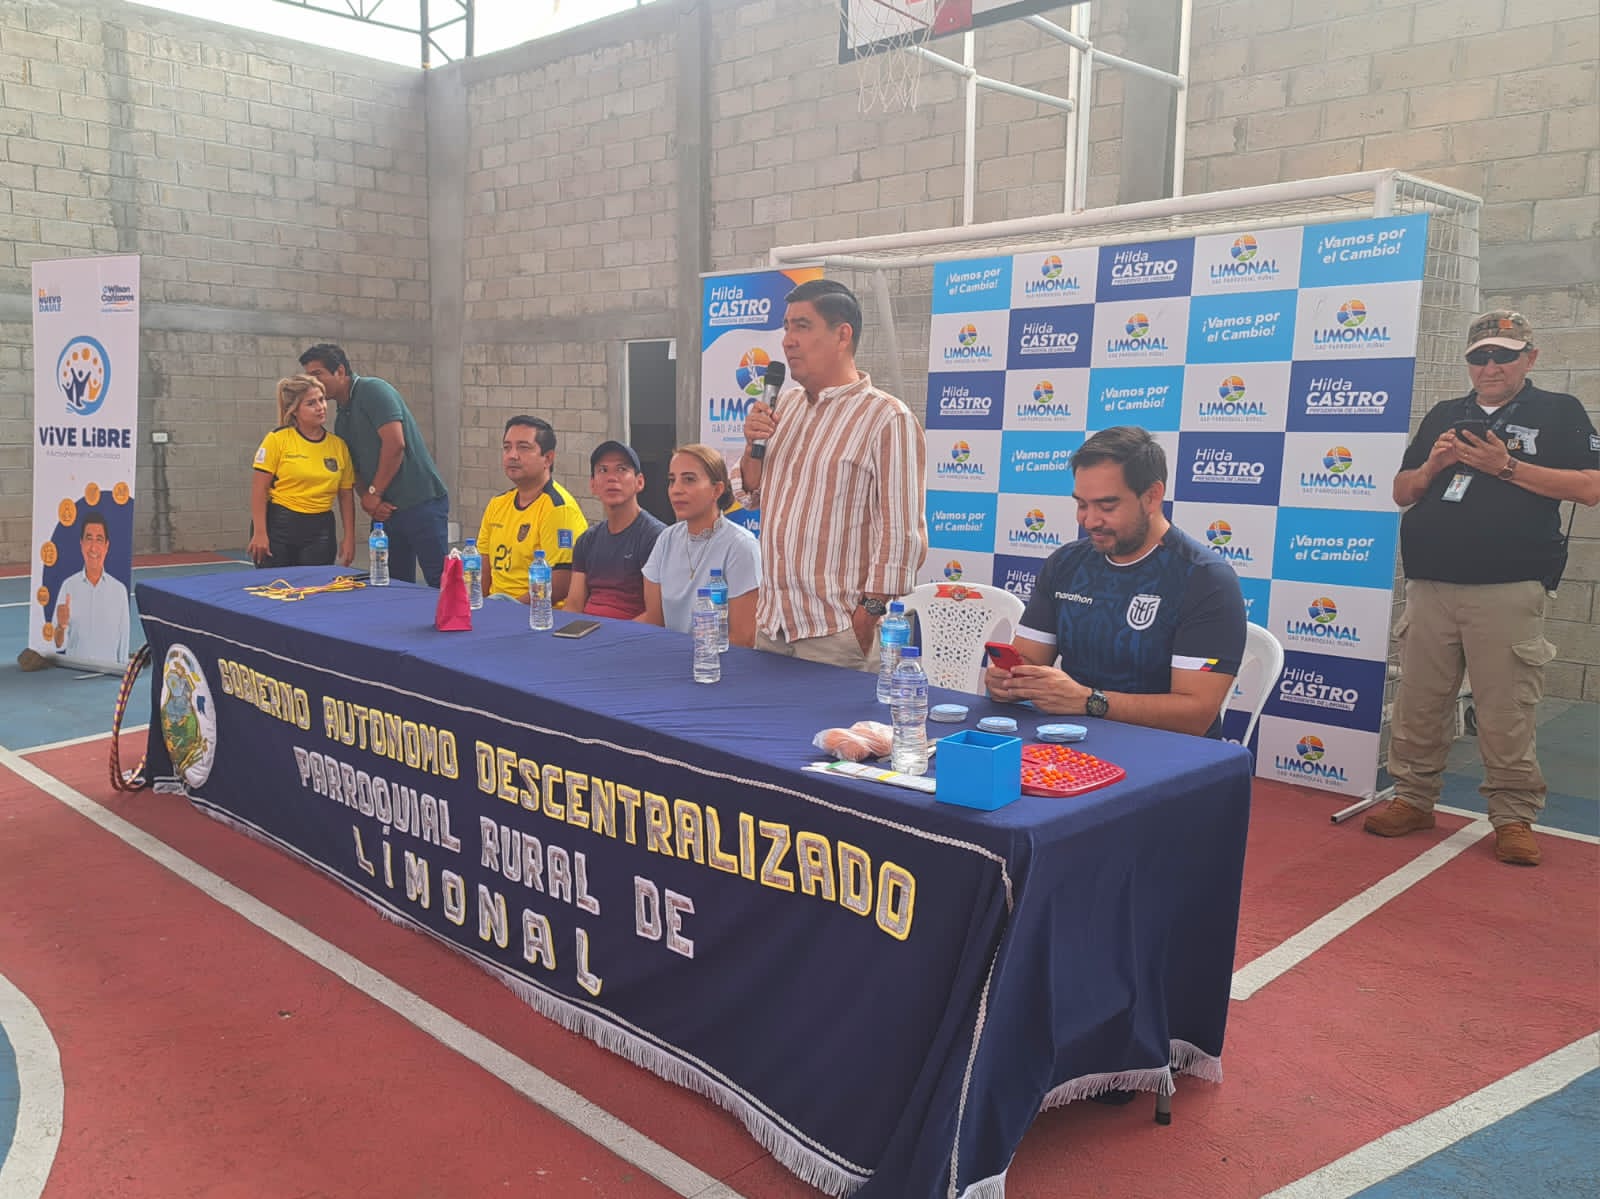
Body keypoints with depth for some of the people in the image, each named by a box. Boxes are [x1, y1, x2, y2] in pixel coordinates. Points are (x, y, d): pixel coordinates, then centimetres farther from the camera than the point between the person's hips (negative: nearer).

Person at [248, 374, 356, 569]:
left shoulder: (339, 445, 5)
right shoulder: (277, 439, -4)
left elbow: (346, 495, 9)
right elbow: (259, 489, -5)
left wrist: (349, 537, 4)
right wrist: (259, 533, -11)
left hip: (319, 530, 2)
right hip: (278, 525, -2)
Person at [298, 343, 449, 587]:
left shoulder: (373, 390, -7)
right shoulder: (342, 419, 18)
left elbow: (395, 443, -17)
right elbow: (355, 469, 19)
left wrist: (373, 493, -9)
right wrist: (367, 499, -3)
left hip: (421, 502, -9)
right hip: (386, 509, 9)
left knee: (439, 582, -9)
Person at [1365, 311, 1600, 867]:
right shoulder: (1443, 416, 18)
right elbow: (1401, 493, 18)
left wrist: (1507, 466, -12)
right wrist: (1432, 465, -3)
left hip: (1507, 591, -4)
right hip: (1429, 586, 4)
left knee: (1506, 715, -2)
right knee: (1418, 705, 7)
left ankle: (1514, 816, 9)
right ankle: (1413, 798, 18)